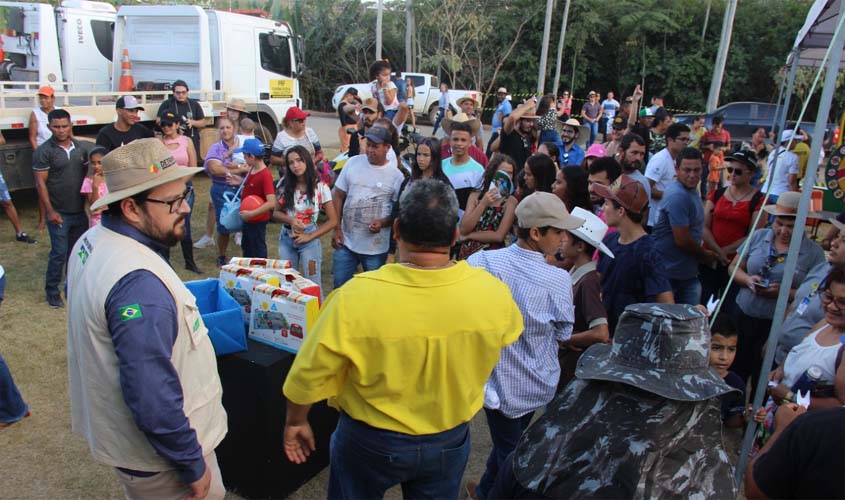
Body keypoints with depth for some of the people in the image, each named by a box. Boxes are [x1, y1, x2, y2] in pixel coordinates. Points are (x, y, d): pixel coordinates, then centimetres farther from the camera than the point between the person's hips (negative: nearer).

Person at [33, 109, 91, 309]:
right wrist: (50, 211, -14)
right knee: (59, 253, -1)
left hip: (80, 211, 4)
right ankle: (52, 292, 15)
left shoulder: (82, 147, 5)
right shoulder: (43, 151, -8)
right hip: (59, 213, -4)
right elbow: (40, 183, -9)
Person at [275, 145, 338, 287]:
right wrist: (291, 220, -13)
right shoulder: (286, 187, 2)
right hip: (286, 239, 4)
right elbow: (276, 213, 9)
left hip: (309, 241, -4)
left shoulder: (320, 187, -8)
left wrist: (310, 236, -14)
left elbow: (333, 220, -8)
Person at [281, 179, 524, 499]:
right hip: (449, 441, 2)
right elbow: (509, 336, 2)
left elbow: (309, 372, -17)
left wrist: (296, 421, 2)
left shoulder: (357, 297, -30)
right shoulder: (493, 293, -22)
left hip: (370, 442, -1)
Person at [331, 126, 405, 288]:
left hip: (376, 247, -2)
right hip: (347, 241, 2)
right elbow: (338, 196, 5)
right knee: (339, 285, 12)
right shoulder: (353, 163, 0)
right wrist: (337, 228, 0)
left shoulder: (396, 175, -7)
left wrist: (383, 223, -21)